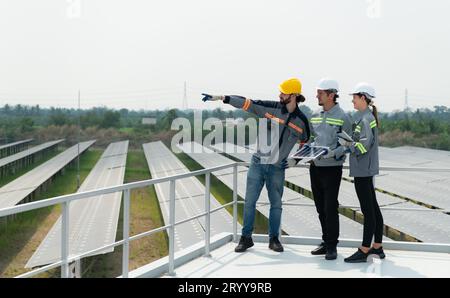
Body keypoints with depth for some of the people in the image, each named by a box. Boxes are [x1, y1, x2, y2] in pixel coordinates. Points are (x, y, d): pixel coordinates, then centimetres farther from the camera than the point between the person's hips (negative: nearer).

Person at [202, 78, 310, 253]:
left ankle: (274, 239, 21)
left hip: (278, 168, 0)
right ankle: (246, 238, 13)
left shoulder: (301, 120, -2)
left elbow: (305, 144, 12)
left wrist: (294, 160, 3)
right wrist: (221, 97, -9)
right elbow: (245, 103, -4)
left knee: (276, 204, 7)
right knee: (249, 201, 2)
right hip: (258, 164, 0)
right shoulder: (270, 108, -4)